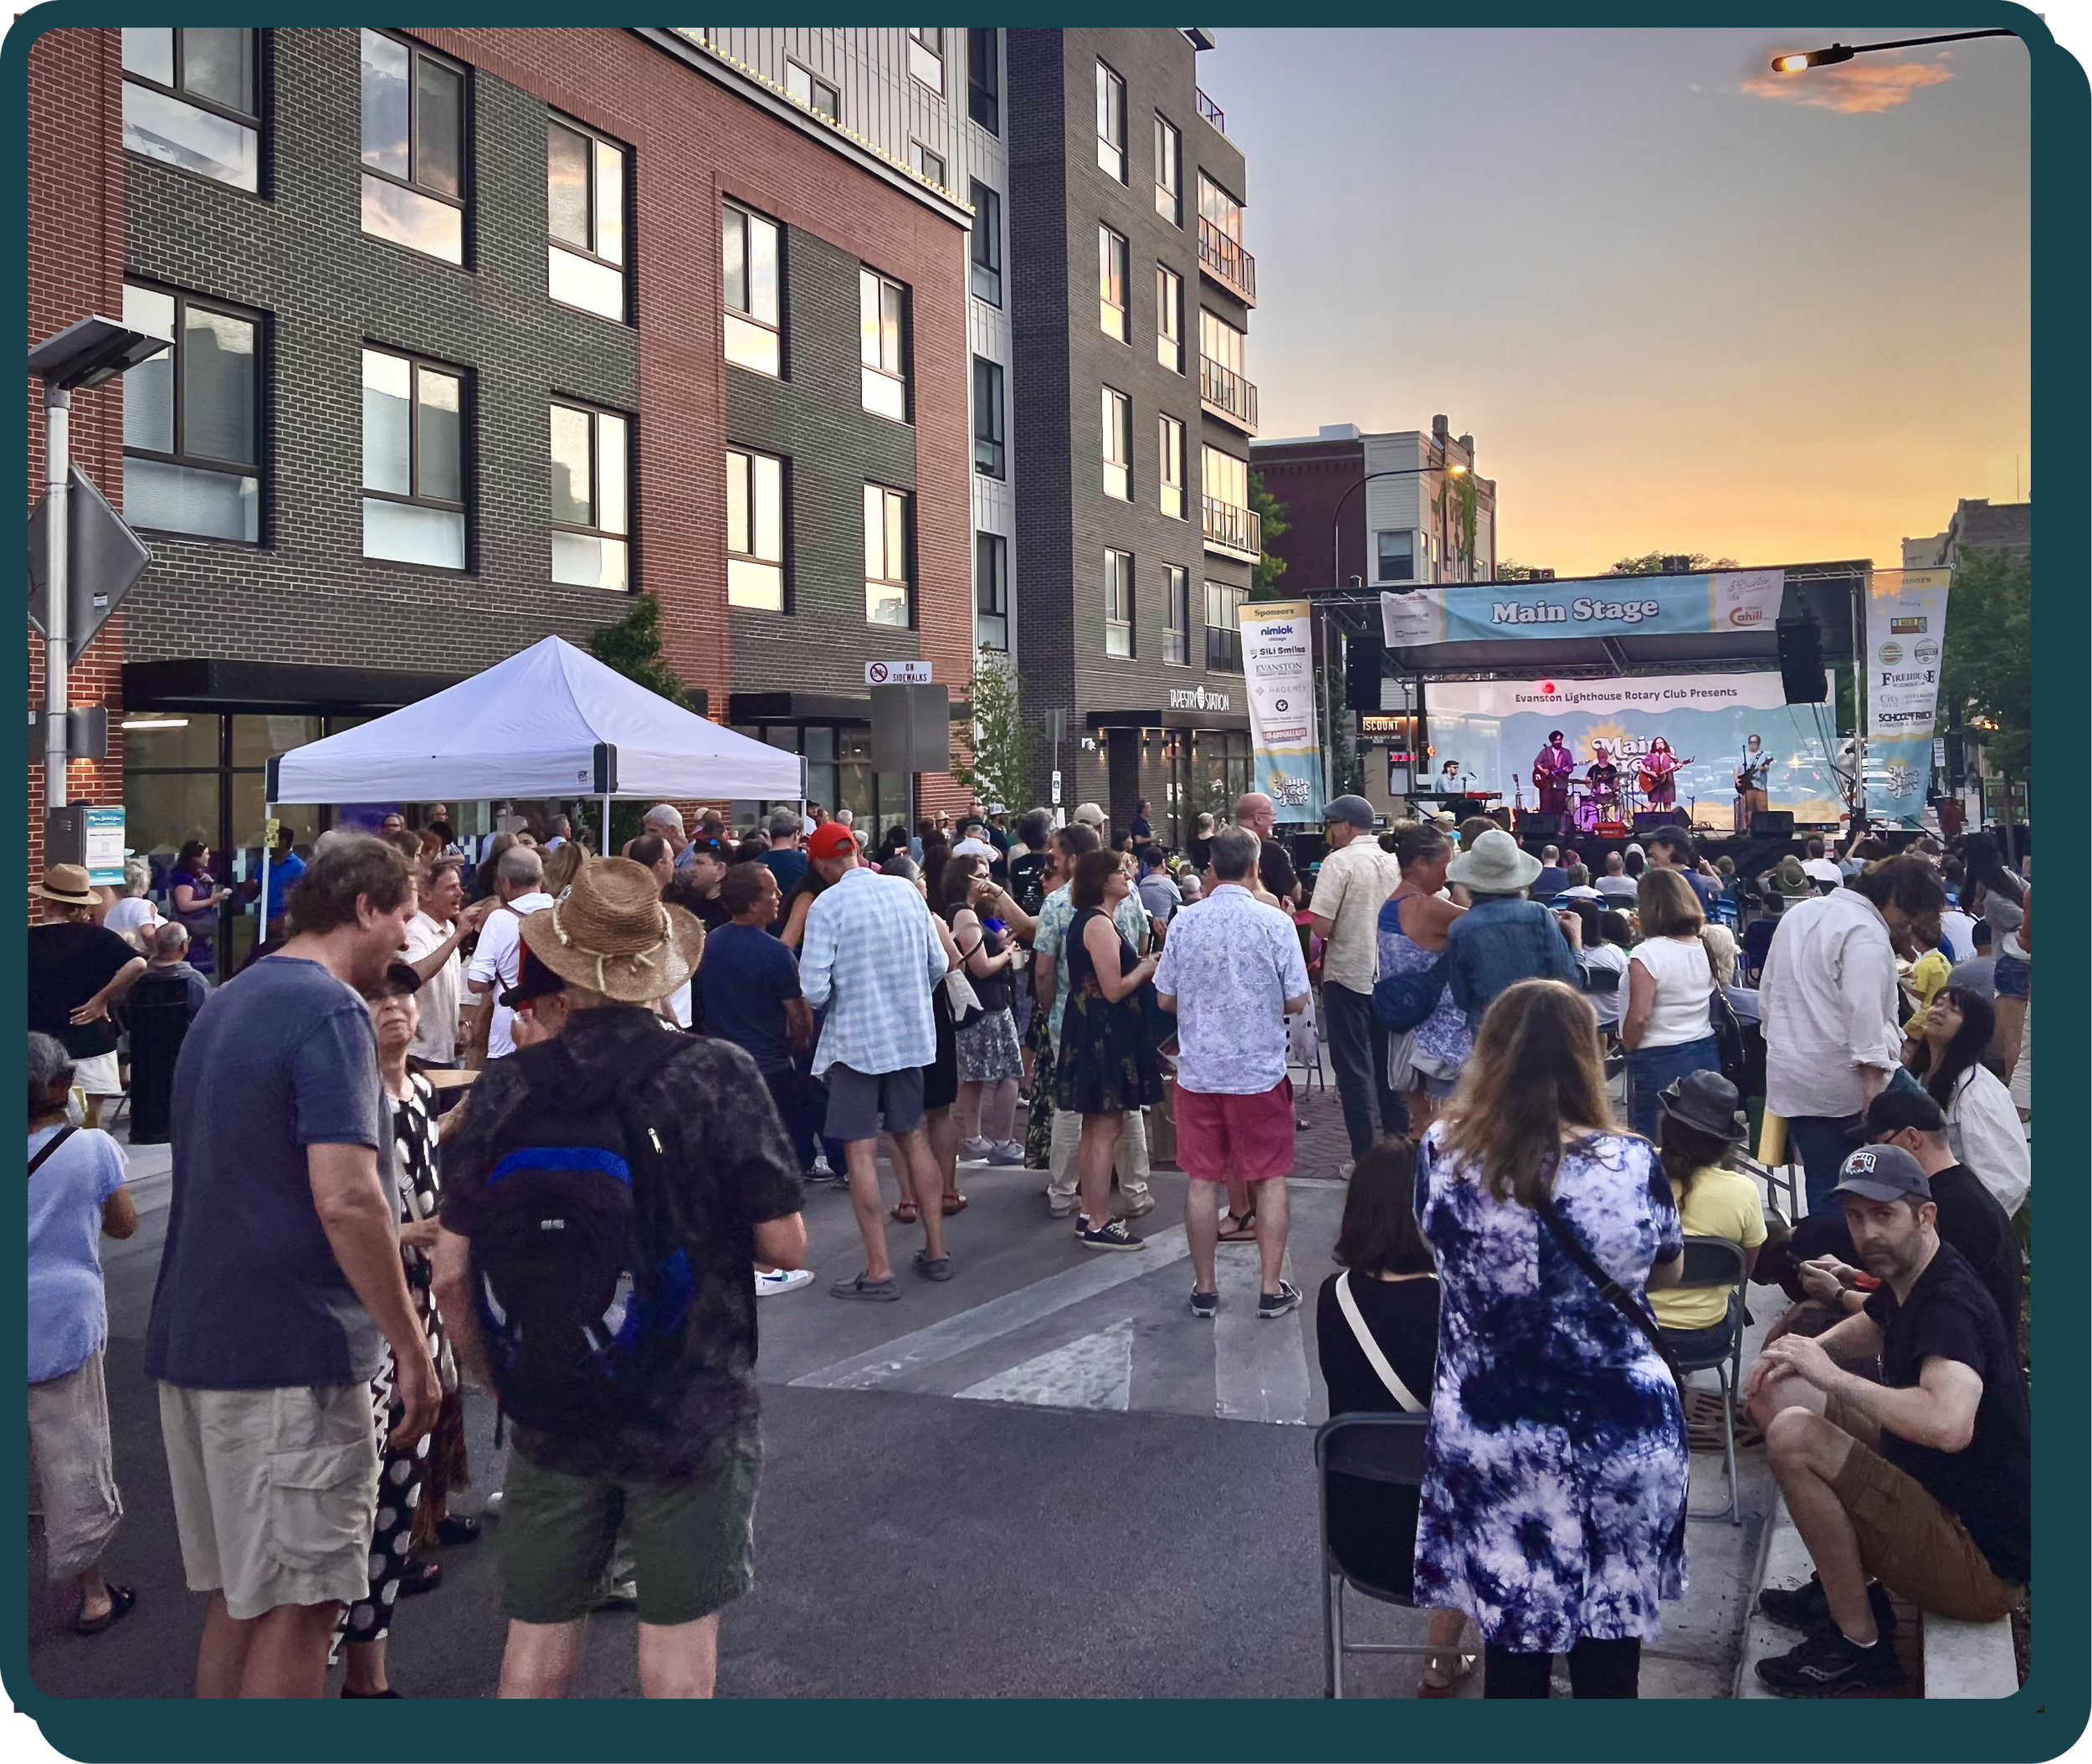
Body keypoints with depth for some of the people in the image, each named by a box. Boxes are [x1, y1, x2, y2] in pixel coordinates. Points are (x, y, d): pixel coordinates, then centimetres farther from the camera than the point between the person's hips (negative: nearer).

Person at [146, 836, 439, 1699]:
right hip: (289, 1353, -9)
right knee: (296, 1607, 0)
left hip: (195, 1339, 9)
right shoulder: (330, 1009, -14)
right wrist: (412, 1347, -16)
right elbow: (344, 1198, -23)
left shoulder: (224, 1005, 15)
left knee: (238, 1597, 16)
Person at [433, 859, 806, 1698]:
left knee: (538, 1636, 17)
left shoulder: (503, 1089, -6)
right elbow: (784, 1245, -11)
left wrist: (498, 1379, 12)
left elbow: (451, 1275, -3)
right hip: (693, 1408, -2)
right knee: (679, 1635, 12)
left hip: (552, 1411, 2)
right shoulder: (719, 1075, -13)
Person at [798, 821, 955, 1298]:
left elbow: (814, 989, -16)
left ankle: (879, 1271, 2)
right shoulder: (906, 890, 1)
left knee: (861, 1150, 1)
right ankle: (936, 1251, 23)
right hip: (910, 1034, 6)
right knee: (912, 1137, 17)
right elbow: (938, 963, 6)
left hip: (856, 1038, -5)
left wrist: (828, 997, 6)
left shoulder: (825, 906, -14)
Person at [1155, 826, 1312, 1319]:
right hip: (1260, 1071, -2)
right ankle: (1272, 1290, 14)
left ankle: (1204, 1289, 17)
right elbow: (1297, 1001, -8)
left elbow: (1165, 999, 2)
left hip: (1198, 1071, 2)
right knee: (1270, 1180, 10)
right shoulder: (1274, 922, -10)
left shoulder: (1185, 922, -4)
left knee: (1200, 1180, 10)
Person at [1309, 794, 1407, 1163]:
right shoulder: (1394, 862, 5)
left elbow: (1321, 927, -19)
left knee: (1354, 1070, 1)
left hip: (1347, 976, -6)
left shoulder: (1339, 863, -13)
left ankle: (1365, 1158, 3)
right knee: (1388, 1065, 17)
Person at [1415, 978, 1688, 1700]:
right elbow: (1668, 1272, 6)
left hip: (1492, 1441, 1)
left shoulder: (1444, 1152, -11)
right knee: (1610, 1647, 16)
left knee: (1514, 1646, 15)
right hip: (1624, 1438, 0)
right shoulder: (1633, 1163, -14)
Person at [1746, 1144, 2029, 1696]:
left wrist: (1832, 1376, -30)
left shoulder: (1951, 1304, -25)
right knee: (1774, 1393, 8)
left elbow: (1948, 1423, -45)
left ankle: (1860, 1645, -8)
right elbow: (1862, 1334, 26)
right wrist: (1801, 1354, 2)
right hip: (1936, 1494, 10)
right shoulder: (1905, 1279, 4)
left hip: (1985, 1567, -10)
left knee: (1793, 1435, -24)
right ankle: (1846, 1588, 14)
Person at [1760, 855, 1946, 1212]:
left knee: (1821, 1189, 12)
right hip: (1839, 1086, -8)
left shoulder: (1799, 913, 15)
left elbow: (1767, 993, 21)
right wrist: (1875, 1095, -22)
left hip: (1787, 1076, 8)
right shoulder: (1868, 935, -13)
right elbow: (1864, 1015, -21)